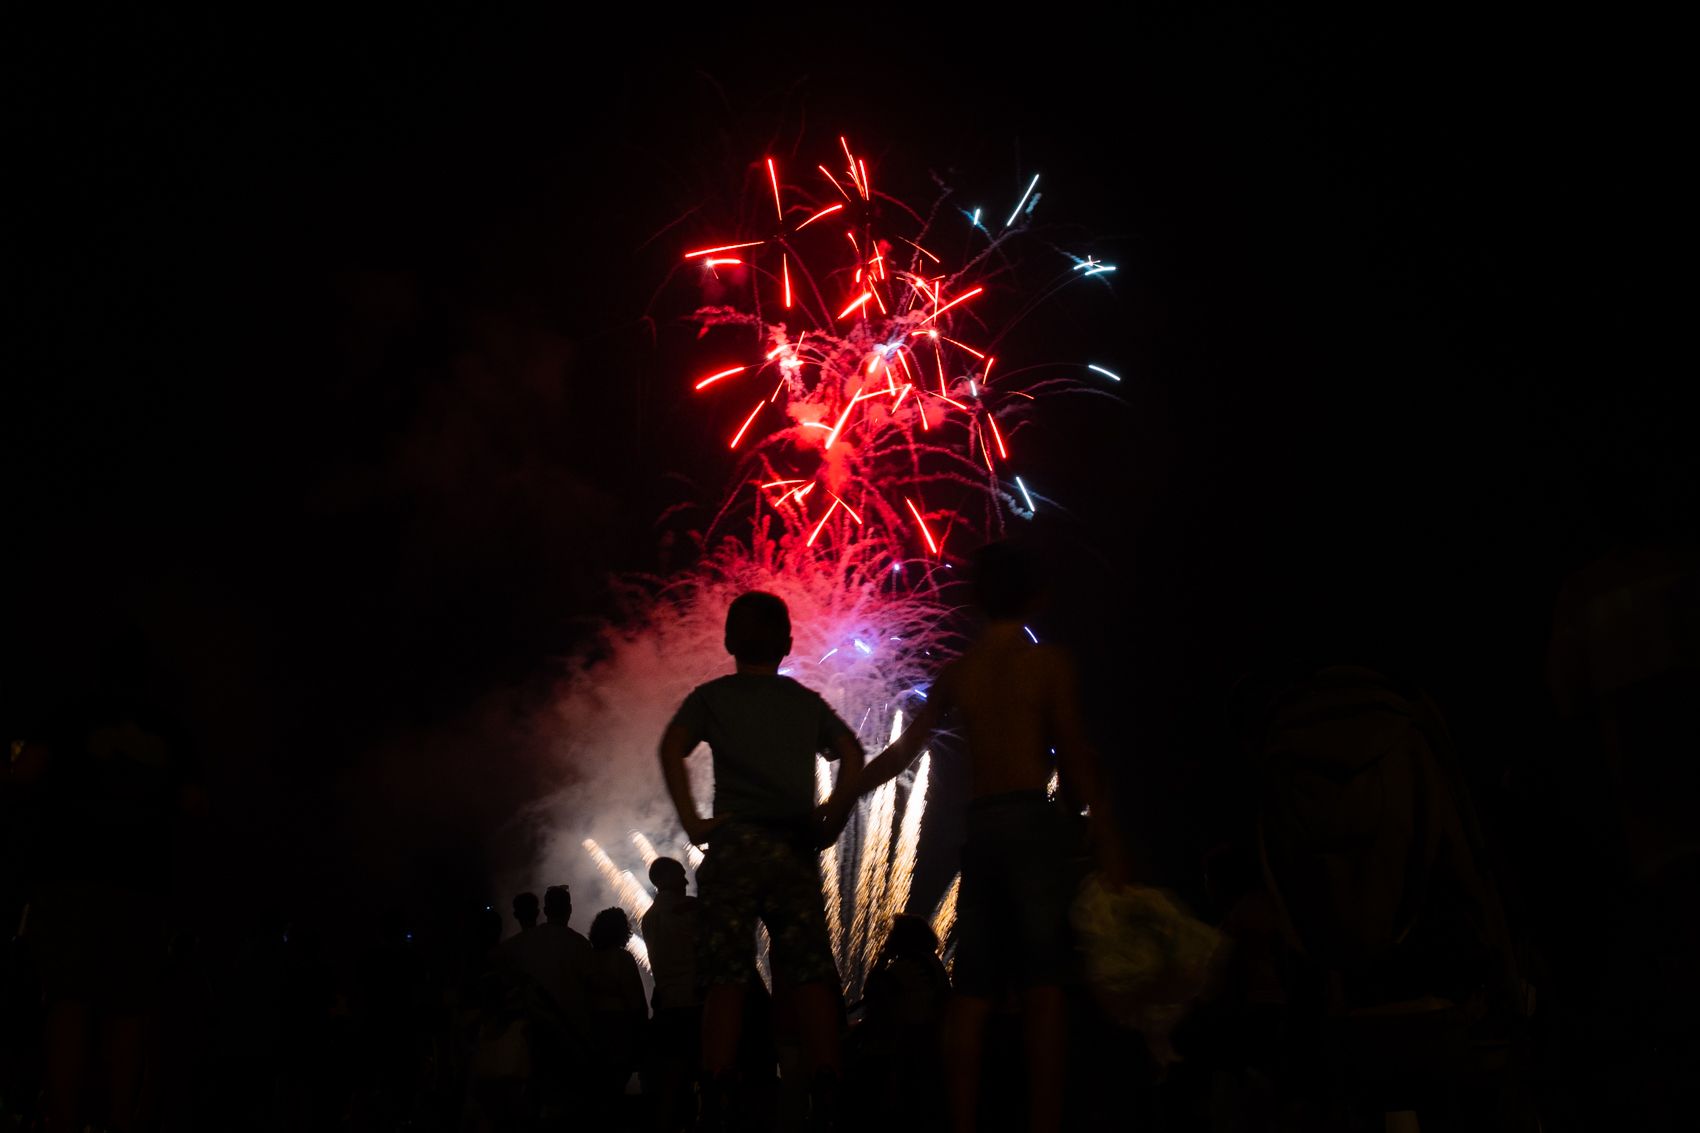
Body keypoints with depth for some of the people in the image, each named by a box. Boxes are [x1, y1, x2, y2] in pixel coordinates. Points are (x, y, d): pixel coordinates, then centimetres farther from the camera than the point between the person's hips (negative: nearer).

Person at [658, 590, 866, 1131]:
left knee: (725, 981, -3)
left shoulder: (712, 696, 9)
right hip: (797, 848, 2)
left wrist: (692, 821, -6)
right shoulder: (807, 702, 16)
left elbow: (672, 747, -7)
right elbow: (852, 754, 3)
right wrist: (832, 821, 5)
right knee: (810, 978, 1)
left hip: (735, 843, -2)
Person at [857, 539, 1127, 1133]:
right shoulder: (1050, 662, 1)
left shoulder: (956, 672, 13)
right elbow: (1077, 757, -5)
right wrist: (1107, 842, -3)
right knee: (1043, 984, -7)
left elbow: (901, 752, 17)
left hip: (979, 827, 4)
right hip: (1035, 821, -4)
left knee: (972, 991, 5)